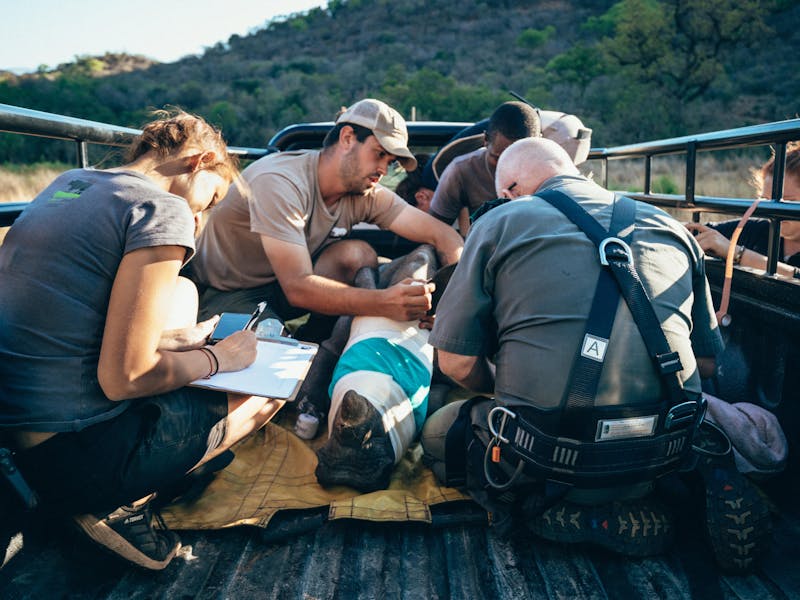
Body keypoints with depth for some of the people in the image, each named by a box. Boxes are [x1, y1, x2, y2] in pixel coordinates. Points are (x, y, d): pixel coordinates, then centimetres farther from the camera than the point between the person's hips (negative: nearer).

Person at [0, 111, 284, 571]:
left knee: (183, 291, 21)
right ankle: (123, 503, 2)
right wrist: (216, 358, -3)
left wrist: (172, 340, 16)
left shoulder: (70, 180, 11)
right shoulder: (164, 209, -15)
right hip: (70, 457, -8)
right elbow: (123, 377, -21)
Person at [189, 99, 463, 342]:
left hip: (281, 286, 6)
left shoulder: (367, 195, -9)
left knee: (358, 254, -19)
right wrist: (385, 303, -49)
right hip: (223, 296, -6)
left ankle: (311, 343, -3)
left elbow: (443, 235, -11)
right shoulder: (279, 182, -28)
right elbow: (298, 288, -36)